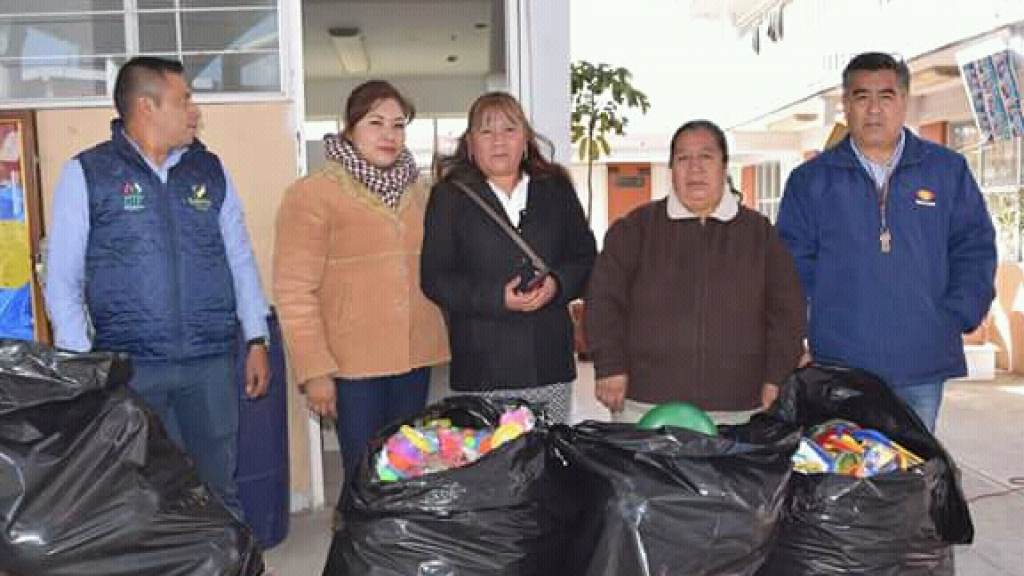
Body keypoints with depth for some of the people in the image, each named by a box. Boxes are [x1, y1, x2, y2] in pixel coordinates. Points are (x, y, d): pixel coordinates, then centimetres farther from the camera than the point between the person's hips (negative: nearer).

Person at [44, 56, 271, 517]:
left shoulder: (210, 171, 10)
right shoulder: (86, 174, -1)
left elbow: (240, 260, 12)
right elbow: (63, 280, 0)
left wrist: (257, 342, 6)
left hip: (211, 362, 3)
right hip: (129, 366, -2)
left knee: (219, 487, 10)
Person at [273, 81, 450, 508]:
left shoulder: (416, 189, 10)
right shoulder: (312, 194, -8)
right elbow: (294, 290, -11)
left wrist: (436, 339, 9)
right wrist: (314, 369, -13)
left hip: (414, 358, 6)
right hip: (354, 363, -5)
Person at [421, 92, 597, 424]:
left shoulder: (556, 190, 12)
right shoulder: (450, 196, 3)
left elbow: (585, 257, 12)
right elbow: (434, 278, -3)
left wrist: (557, 284, -9)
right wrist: (496, 298, -16)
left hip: (550, 362, 3)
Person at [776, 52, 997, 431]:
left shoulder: (947, 170, 8)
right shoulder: (811, 180, 6)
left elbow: (975, 249, 9)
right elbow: (793, 265, 4)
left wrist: (957, 318, -3)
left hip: (922, 370, 1)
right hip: (838, 366, -1)